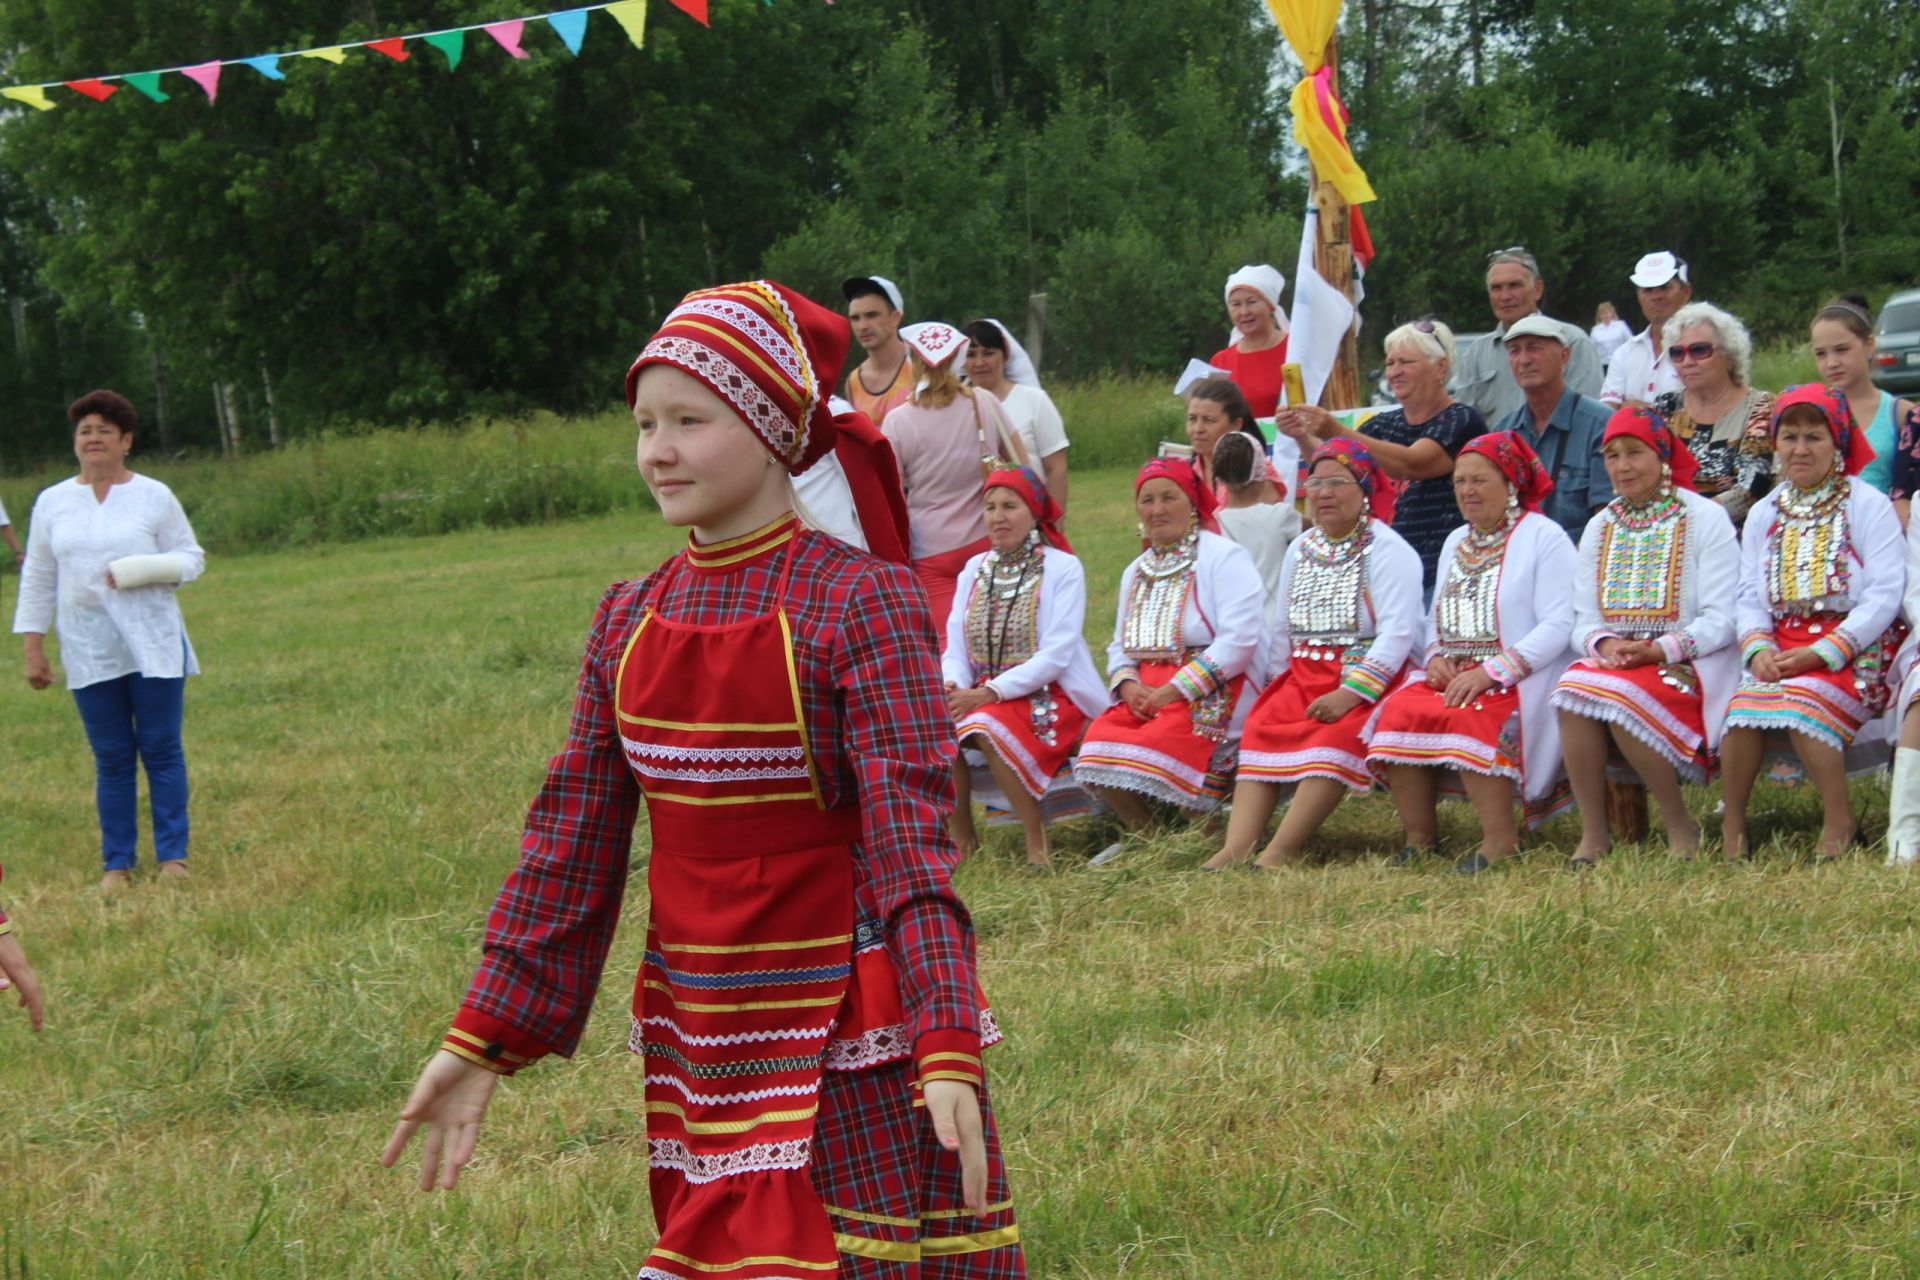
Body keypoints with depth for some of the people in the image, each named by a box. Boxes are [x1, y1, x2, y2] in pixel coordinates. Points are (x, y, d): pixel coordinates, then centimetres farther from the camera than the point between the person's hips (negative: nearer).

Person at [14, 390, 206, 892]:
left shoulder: (154, 496, 1)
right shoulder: (52, 503, 7)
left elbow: (191, 559, 2)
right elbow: (37, 579, 11)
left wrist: (141, 570, -15)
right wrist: (32, 648, 7)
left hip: (154, 647, -1)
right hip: (89, 654, 2)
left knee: (161, 750, 0)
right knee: (111, 758, 4)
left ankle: (173, 856, 7)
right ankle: (117, 864, 9)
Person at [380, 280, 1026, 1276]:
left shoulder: (857, 603, -11)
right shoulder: (630, 621, 5)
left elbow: (911, 831, -18)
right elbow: (570, 838, 10)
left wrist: (948, 1053, -29)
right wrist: (483, 1036, 6)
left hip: (849, 1044, -5)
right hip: (697, 1040, 5)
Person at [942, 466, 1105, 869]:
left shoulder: (1062, 569, -4)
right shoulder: (974, 570, 12)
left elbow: (1056, 655, -14)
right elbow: (956, 648, 8)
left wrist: (988, 693, -23)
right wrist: (952, 686, -17)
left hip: (1052, 696, -5)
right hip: (981, 695, 5)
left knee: (987, 725, -36)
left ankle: (1038, 839, -23)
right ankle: (962, 839, -12)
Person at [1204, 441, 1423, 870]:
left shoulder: (1387, 550, -4)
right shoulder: (1300, 551, 19)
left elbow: (1398, 633, -15)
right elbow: (1283, 630, 24)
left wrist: (1352, 692, -24)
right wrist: (1276, 686, 9)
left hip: (1367, 677, -7)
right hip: (1304, 676, 7)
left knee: (1337, 737, -33)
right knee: (1261, 730, -19)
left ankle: (1279, 854, -43)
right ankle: (1236, 850, -35)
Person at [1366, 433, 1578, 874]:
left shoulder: (1544, 538, -3)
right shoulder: (1456, 543, 22)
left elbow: (1560, 624, -14)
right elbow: (1437, 618, 26)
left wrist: (1491, 672, -21)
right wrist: (1436, 657, 1)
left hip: (1518, 682, -7)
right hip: (1452, 674, 7)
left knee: (1469, 719, -35)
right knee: (1400, 713, -20)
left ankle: (1500, 841, -28)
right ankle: (1420, 837, -14)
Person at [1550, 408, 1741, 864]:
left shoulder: (1704, 518, -1)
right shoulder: (1600, 528, 17)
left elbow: (1721, 620, -9)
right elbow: (1583, 619, 11)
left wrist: (1660, 650, -22)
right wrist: (1604, 644, -13)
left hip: (1689, 663, -5)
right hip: (1613, 658, 5)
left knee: (1620, 697, -34)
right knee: (1574, 689, -29)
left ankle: (1680, 823, -17)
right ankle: (1592, 832, -24)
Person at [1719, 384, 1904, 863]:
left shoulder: (1867, 504, 2)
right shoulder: (1764, 514, 18)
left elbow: (1885, 594, -7)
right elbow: (1750, 597, 12)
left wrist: (1822, 652, -17)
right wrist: (1759, 648, -10)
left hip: (1855, 648, -4)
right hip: (1783, 644, 4)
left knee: (1800, 699, -33)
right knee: (1745, 703, -27)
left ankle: (1839, 824, -21)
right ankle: (1732, 830, -19)